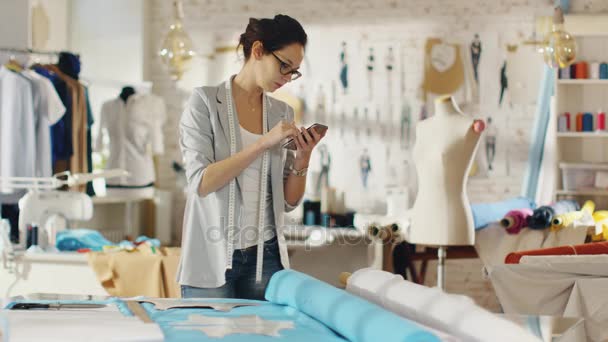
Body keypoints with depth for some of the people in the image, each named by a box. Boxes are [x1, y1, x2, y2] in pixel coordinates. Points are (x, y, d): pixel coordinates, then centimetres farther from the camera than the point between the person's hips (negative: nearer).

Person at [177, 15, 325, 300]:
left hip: (265, 258, 4)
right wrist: (264, 143, -19)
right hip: (212, 258, -4)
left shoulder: (282, 113, 8)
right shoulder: (206, 101, -5)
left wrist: (303, 157, -7)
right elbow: (201, 182, -16)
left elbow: (289, 201, 10)